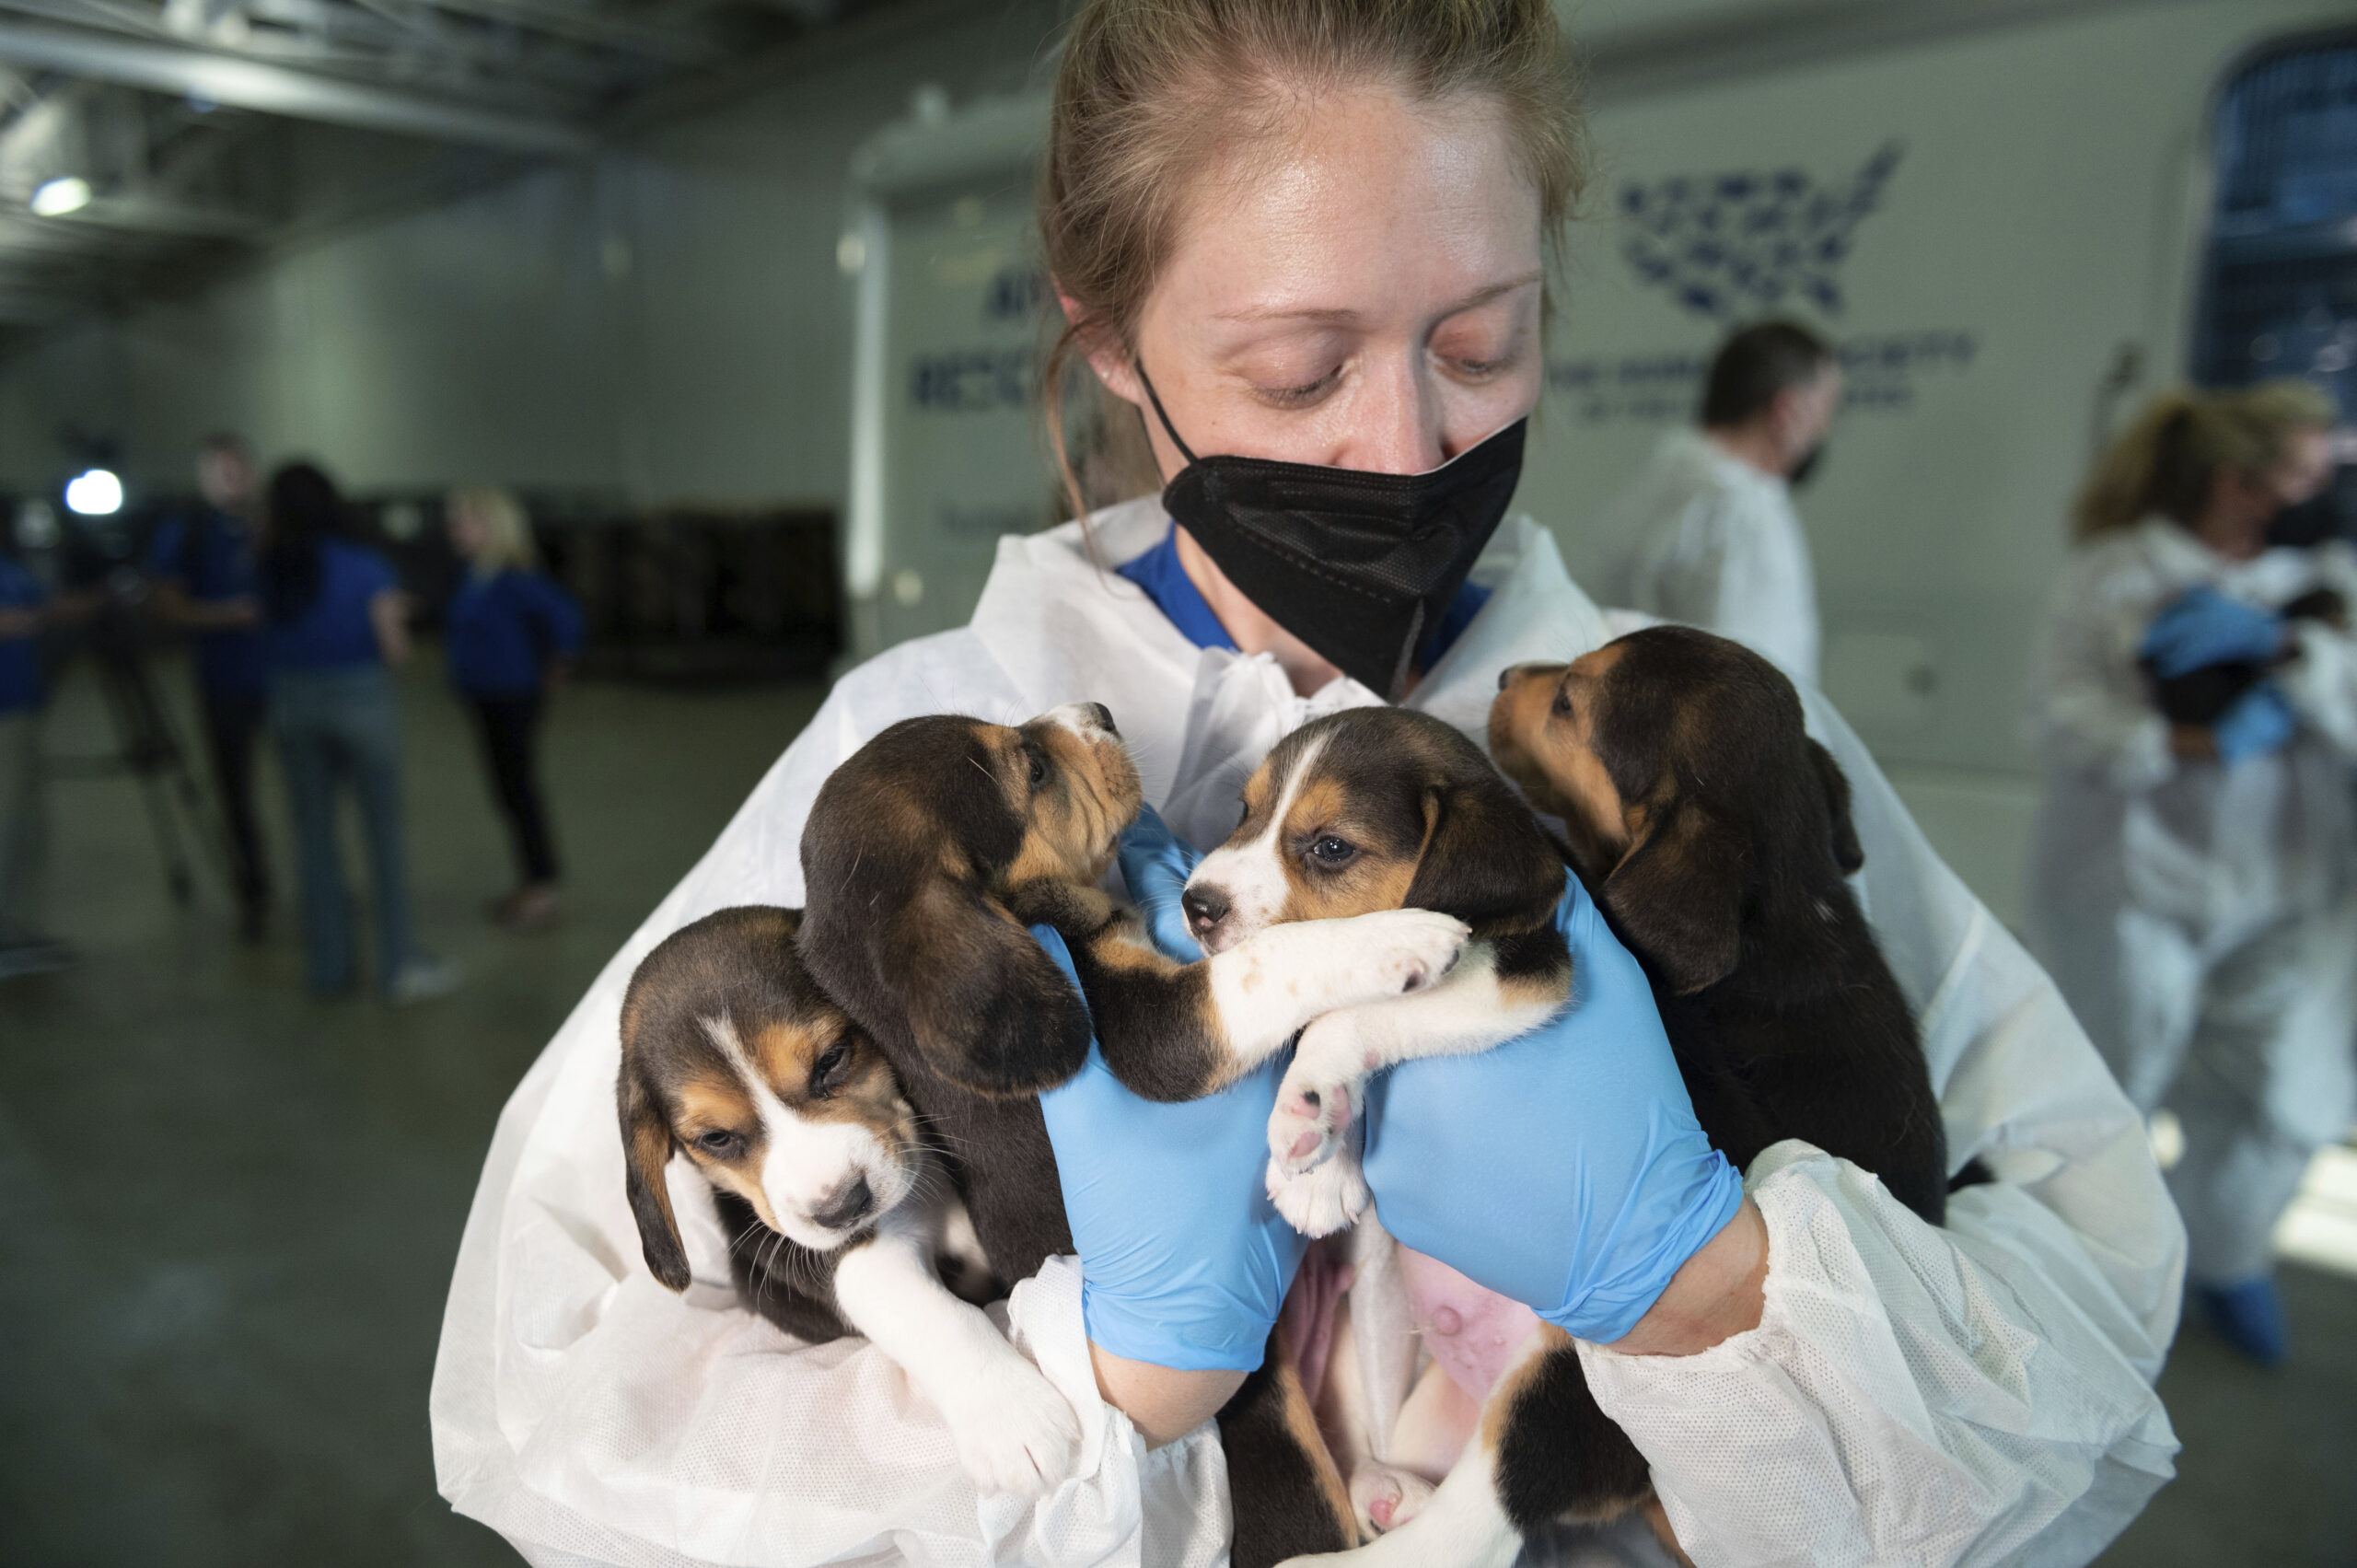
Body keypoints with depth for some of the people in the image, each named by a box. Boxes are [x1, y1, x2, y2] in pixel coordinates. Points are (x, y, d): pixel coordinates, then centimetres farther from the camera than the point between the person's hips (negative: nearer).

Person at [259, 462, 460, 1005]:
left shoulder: (271, 571, -1)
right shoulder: (367, 567, -10)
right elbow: (394, 649, -11)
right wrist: (397, 618, 10)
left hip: (292, 701, 3)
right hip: (361, 699, -3)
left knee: (314, 836, 13)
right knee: (385, 834, 5)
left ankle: (329, 964, 19)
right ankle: (400, 965, 9)